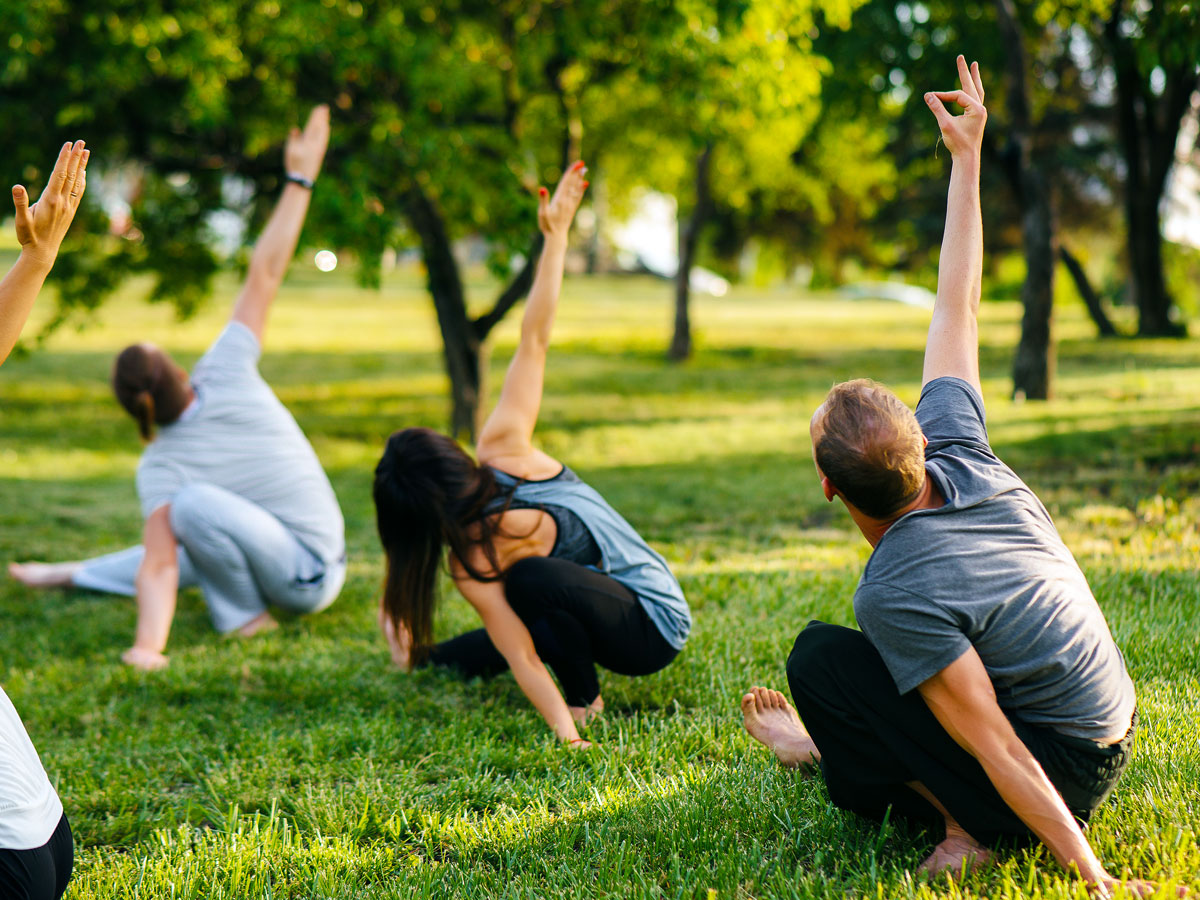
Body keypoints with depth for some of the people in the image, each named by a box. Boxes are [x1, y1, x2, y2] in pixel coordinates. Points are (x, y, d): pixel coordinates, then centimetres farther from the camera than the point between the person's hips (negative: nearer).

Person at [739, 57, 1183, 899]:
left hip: (1057, 783, -8)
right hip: (1113, 742, 8)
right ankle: (832, 746, 40)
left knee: (821, 658, -7)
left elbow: (1001, 755, -30)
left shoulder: (898, 591, -30)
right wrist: (967, 158, 8)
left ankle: (963, 827, -9)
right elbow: (957, 311, 1)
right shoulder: (958, 453, -11)